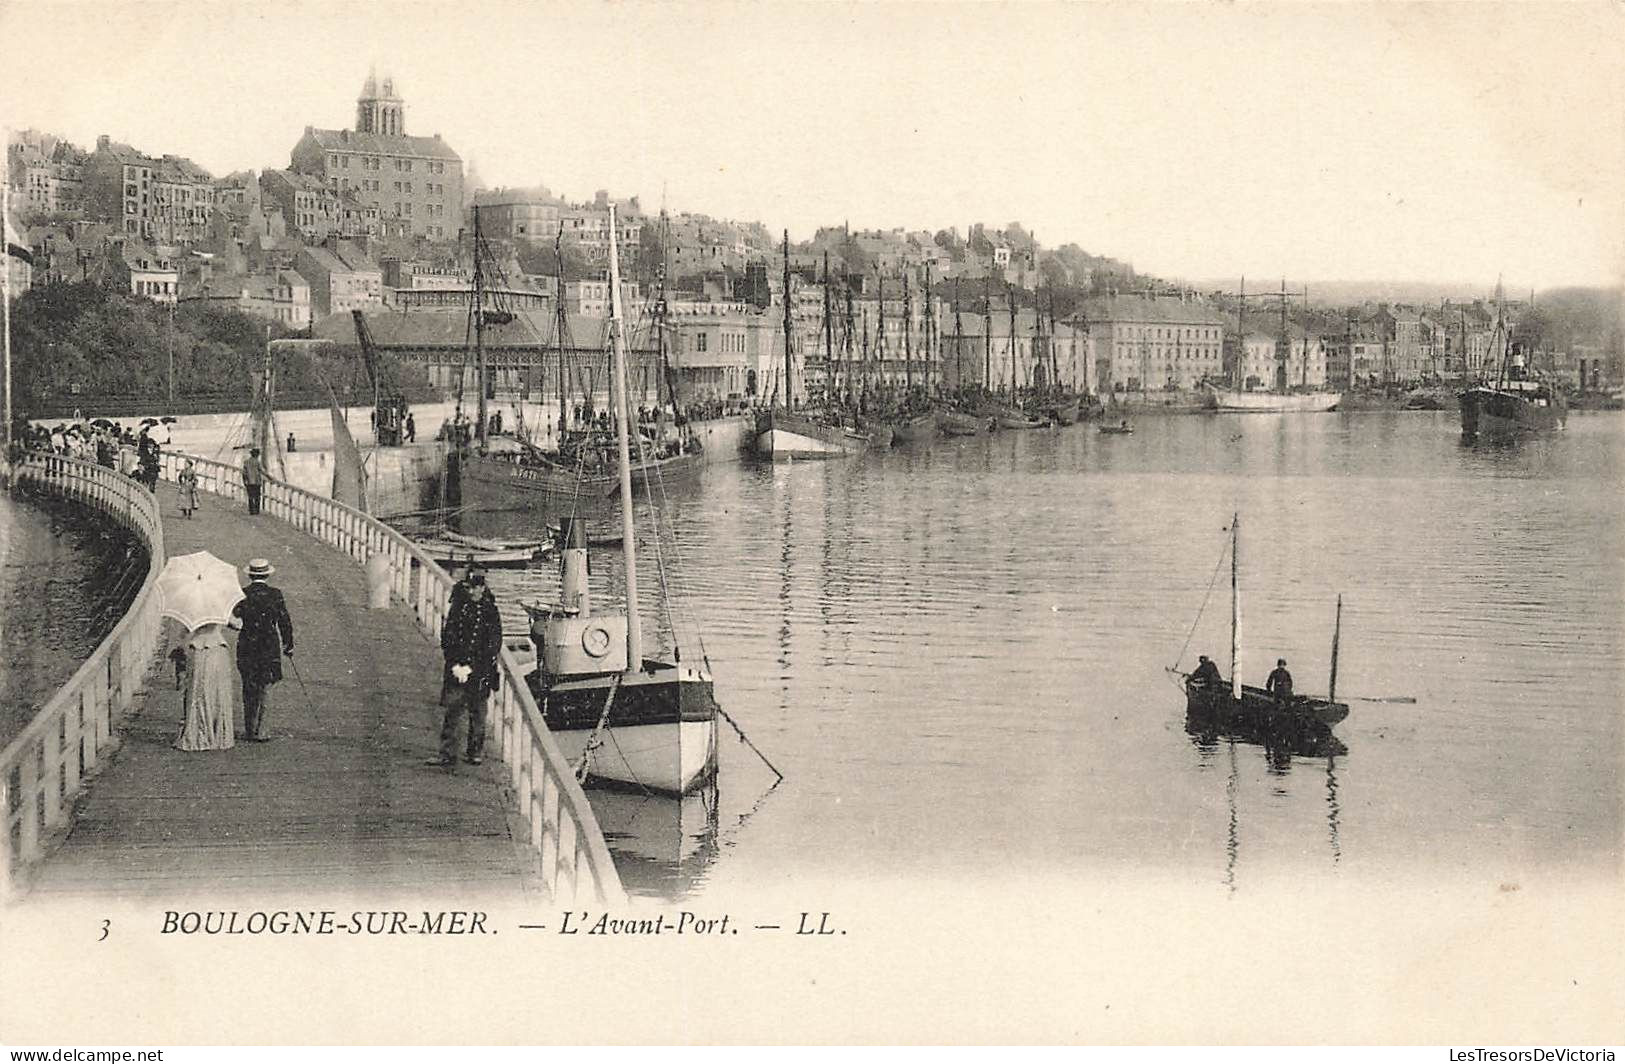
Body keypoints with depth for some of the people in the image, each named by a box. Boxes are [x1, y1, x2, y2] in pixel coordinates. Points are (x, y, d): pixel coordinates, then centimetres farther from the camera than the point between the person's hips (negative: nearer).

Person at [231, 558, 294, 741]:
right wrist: (288, 645, 8)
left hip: (246, 646, 2)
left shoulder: (242, 594, -3)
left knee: (248, 690, 13)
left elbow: (233, 619, -8)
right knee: (265, 688, 4)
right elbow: (285, 622, -2)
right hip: (270, 648, -2)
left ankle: (249, 730, 16)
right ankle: (260, 730, -2)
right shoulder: (275, 595, -5)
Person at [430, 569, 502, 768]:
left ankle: (475, 752, 18)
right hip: (456, 668, 2)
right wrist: (455, 664, -7)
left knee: (477, 714, 6)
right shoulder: (459, 608, 5)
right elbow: (447, 638, 5)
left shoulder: (490, 613, -2)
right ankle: (447, 755, -2)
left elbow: (494, 646, -6)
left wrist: (470, 668, -11)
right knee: (451, 712, -3)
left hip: (479, 671, -2)